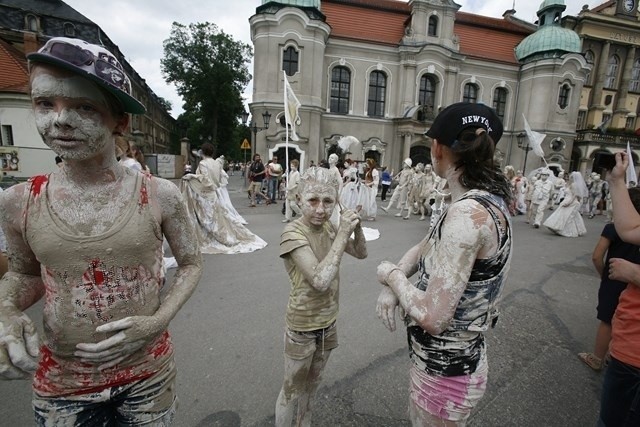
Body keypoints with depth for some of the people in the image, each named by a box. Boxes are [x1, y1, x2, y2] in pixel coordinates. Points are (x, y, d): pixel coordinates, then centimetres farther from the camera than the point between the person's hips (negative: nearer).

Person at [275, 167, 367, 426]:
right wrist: (342, 234, -31)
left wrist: (356, 226, -12)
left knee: (311, 385, 28)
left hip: (328, 322, 6)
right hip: (302, 327, -6)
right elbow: (320, 280, -33)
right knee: (292, 391, 16)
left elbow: (361, 253, 7)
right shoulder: (293, 233, -25)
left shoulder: (328, 226, -5)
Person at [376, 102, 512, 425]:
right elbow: (426, 247, 8)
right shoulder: (488, 199, -1)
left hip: (444, 371, -8)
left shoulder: (468, 214, -31)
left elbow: (431, 318, -33)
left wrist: (391, 274, -15)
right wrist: (392, 286, -8)